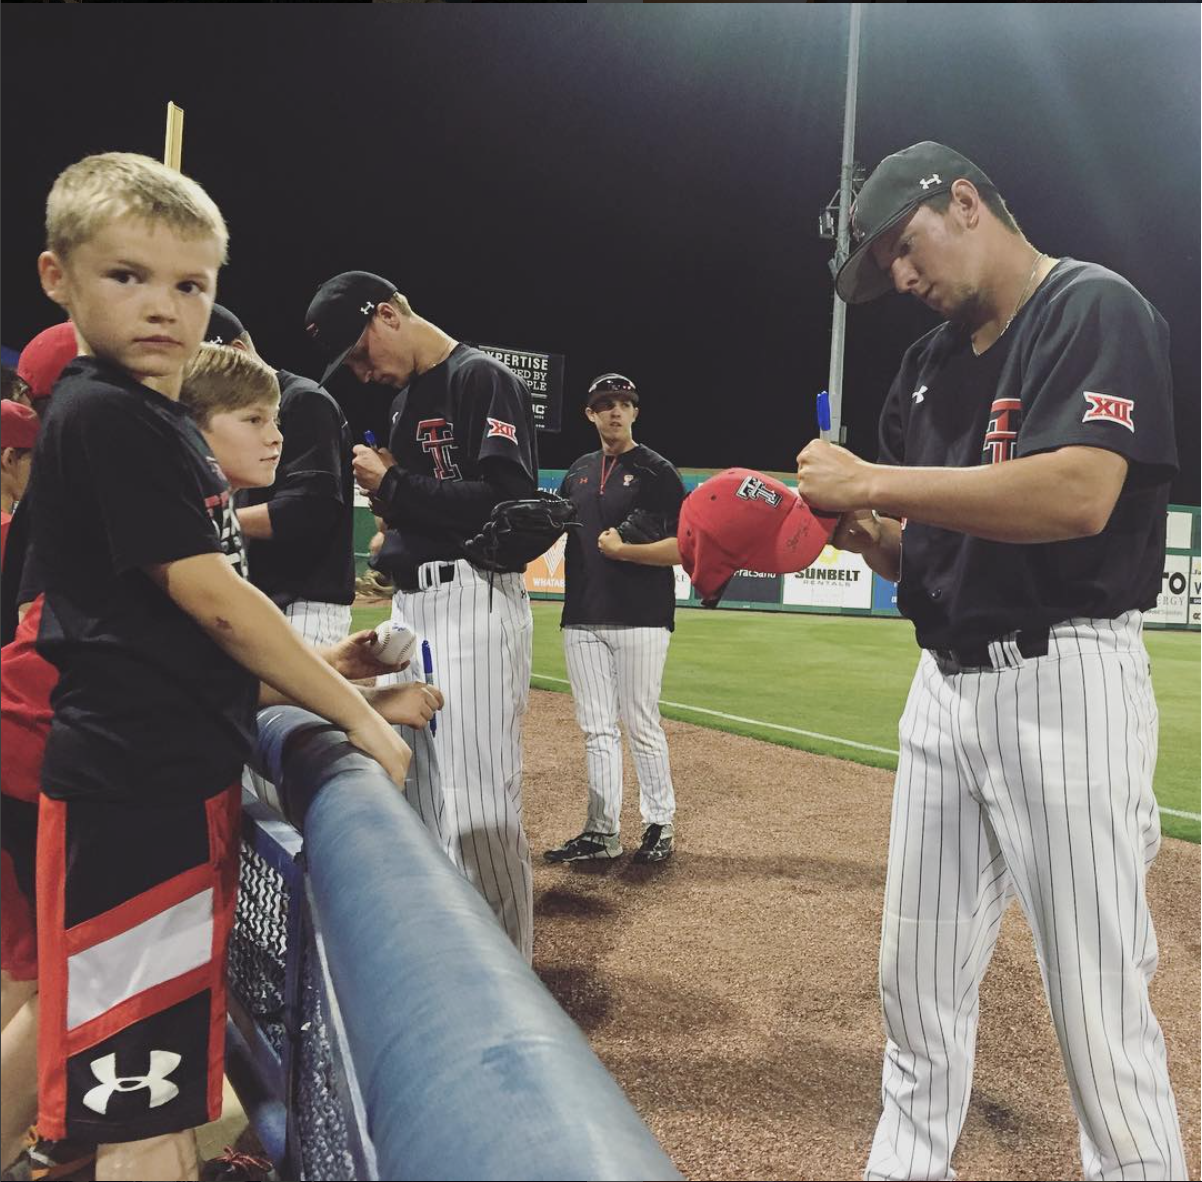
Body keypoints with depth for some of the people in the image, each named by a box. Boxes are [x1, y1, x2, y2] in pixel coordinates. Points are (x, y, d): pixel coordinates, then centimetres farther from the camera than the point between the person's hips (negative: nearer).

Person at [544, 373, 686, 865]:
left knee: (641, 725, -1)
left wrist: (624, 551, -20)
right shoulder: (578, 472, 15)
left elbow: (685, 547, -10)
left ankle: (660, 826, 14)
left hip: (639, 620, -5)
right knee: (597, 728, 8)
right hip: (582, 620, 6)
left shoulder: (657, 470, -3)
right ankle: (602, 832, 16)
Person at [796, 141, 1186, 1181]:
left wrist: (873, 482, -17)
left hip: (1066, 681, -7)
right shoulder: (930, 363, 16)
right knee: (918, 979, 14)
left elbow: (1078, 495, -23)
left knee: (1099, 1008, -1)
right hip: (944, 681, 8)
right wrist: (861, 528, -3)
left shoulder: (1098, 309, -6)